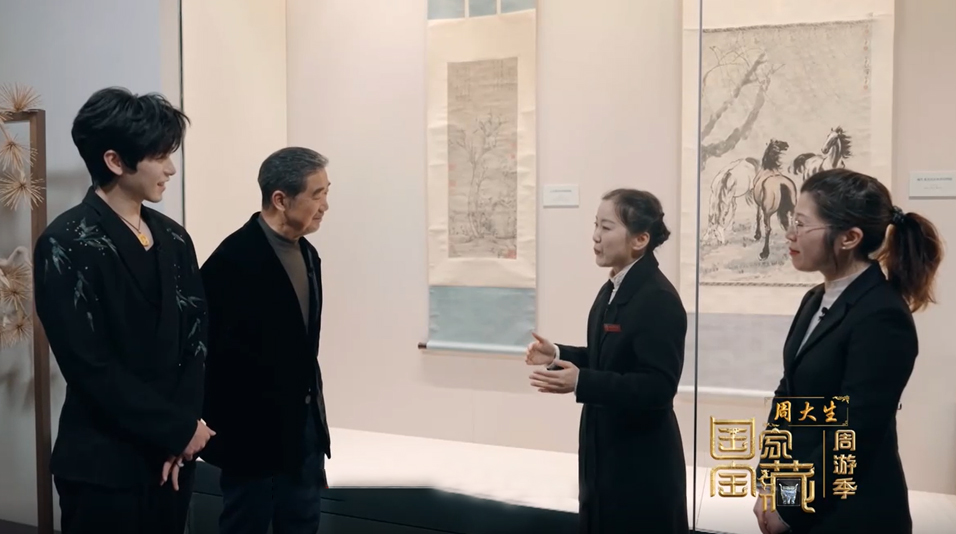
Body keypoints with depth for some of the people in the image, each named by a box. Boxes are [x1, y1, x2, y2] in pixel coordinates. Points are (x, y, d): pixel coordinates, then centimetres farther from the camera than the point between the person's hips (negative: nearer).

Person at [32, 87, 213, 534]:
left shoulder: (173, 239, 6)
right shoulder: (67, 245, -11)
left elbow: (196, 337, 4)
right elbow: (90, 367, -16)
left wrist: (183, 429, -8)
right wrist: (179, 428, -12)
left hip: (172, 453, 6)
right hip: (104, 464, -5)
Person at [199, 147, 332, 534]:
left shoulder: (307, 255, 8)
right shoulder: (234, 258, -18)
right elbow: (215, 349, -18)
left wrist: (312, 407, 14)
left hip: (304, 423, 7)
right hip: (254, 426, -7)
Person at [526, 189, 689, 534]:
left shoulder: (659, 299, -21)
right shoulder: (613, 289, 8)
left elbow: (658, 387, -26)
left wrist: (580, 382, -33)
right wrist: (559, 356, 2)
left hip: (642, 462, -9)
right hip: (606, 452, 9)